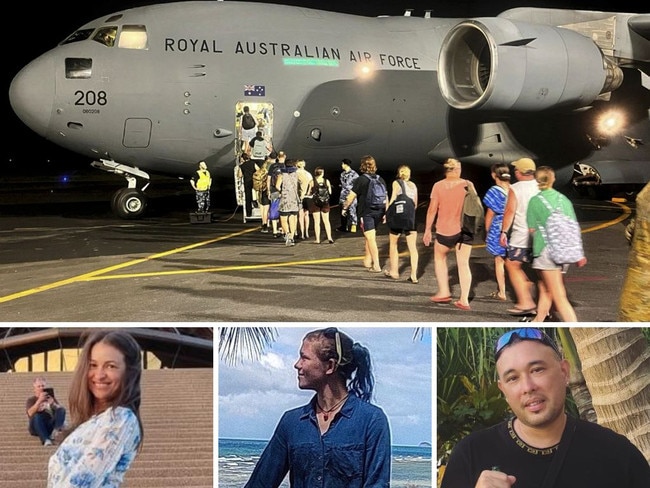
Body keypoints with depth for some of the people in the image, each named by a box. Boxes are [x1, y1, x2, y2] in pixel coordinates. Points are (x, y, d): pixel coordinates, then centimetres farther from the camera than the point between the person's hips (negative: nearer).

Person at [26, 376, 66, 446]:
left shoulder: (50, 397, 17)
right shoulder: (31, 400, 8)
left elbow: (60, 409, 0)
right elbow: (30, 413, -14)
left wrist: (53, 403, -19)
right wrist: (39, 401, -26)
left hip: (51, 426, 2)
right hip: (37, 428, -2)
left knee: (61, 410, -19)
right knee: (36, 416, -33)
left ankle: (56, 431, -42)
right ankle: (45, 440, -49)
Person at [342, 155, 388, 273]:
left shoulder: (360, 180, -10)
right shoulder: (380, 180, 5)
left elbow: (351, 197, -8)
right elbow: (386, 198, 8)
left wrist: (345, 208, 7)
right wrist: (386, 213, 14)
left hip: (366, 213, -5)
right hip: (378, 212, 5)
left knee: (371, 238, -5)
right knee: (369, 237, 20)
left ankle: (376, 265, -10)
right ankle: (367, 261, 29)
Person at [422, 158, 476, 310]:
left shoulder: (438, 186, -4)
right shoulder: (468, 185, -1)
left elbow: (432, 209, -5)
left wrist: (427, 230, 2)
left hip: (446, 230, -1)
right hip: (465, 229, 1)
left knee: (439, 257, 20)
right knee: (463, 263, 5)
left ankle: (444, 292, 14)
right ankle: (464, 300, -1)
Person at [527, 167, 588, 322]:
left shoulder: (535, 201, -7)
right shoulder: (564, 199, 5)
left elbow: (532, 229, -4)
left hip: (546, 250, -6)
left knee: (559, 296, -6)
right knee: (544, 287, 22)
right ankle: (538, 322, 36)